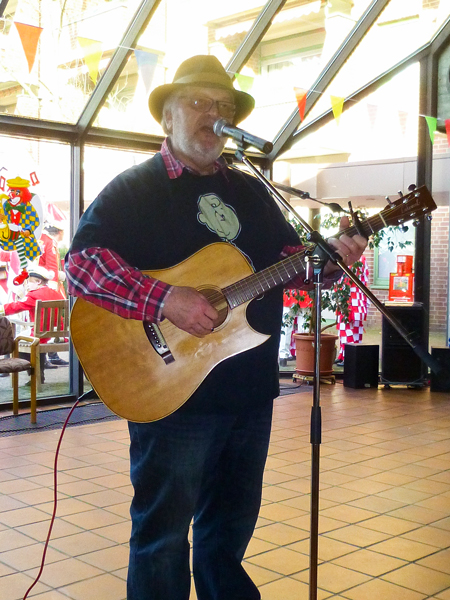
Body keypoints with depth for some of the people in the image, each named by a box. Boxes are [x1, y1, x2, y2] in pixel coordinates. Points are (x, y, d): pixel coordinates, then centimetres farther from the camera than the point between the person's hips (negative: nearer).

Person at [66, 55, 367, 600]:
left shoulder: (251, 192, 16)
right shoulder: (135, 188, -4)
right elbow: (81, 260, -17)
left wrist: (330, 257, -5)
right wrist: (163, 299, -29)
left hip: (250, 390, 6)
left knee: (231, 525, 20)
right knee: (163, 532, 4)